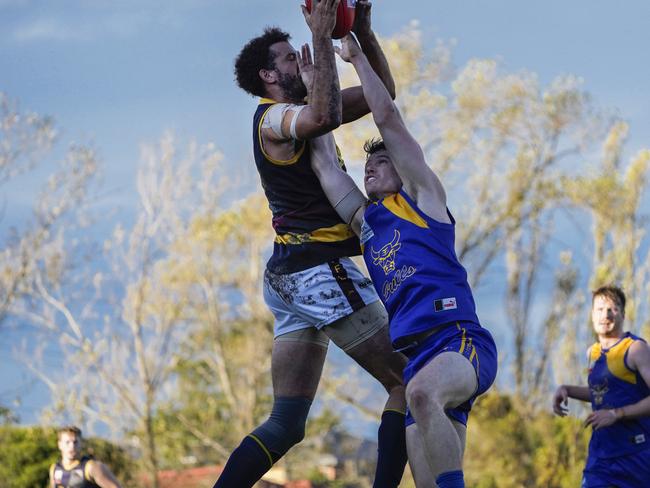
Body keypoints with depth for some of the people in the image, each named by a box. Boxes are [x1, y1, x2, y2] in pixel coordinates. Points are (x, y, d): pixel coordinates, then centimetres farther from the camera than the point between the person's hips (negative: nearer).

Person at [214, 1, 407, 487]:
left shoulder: (299, 112, 21)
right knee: (408, 382, -6)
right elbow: (324, 116, -31)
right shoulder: (274, 118, -7)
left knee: (286, 423, 4)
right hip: (320, 269, -10)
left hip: (291, 277, 10)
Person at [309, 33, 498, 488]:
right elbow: (324, 160, 31)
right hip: (415, 356, 7)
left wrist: (357, 56, 19)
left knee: (422, 392, -39)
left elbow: (388, 118, 11)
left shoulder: (422, 196, 14)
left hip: (459, 339, -7)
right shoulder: (364, 220, 29)